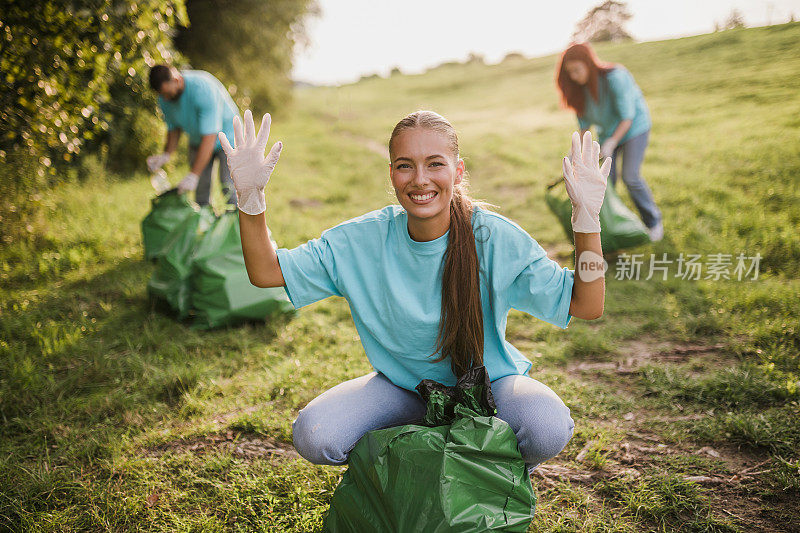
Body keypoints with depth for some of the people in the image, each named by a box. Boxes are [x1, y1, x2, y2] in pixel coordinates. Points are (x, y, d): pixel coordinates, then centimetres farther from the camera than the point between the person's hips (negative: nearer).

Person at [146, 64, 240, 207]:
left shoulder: (203, 89, -34)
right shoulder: (165, 99, -13)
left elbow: (209, 136, -36)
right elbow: (173, 128, 4)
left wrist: (193, 175, -37)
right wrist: (166, 155, -15)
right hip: (198, 140, 6)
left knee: (229, 188, -15)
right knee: (201, 189, -1)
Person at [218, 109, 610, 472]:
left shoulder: (495, 238, -19)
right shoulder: (361, 241, -14)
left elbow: (587, 306, -18)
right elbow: (265, 272, -9)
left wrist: (586, 216, -29)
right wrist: (251, 196, -22)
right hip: (402, 386, 2)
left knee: (547, 428, -33)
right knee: (313, 436, -22)